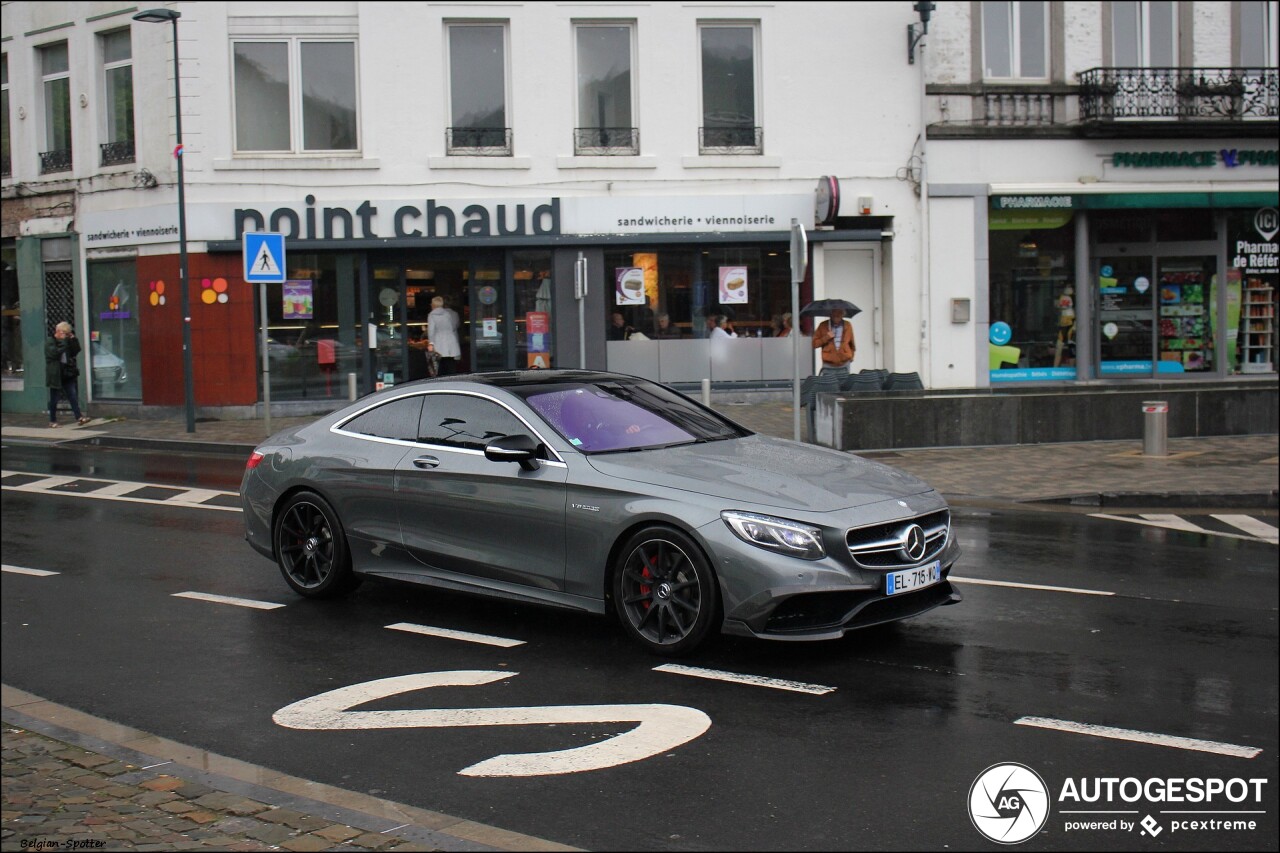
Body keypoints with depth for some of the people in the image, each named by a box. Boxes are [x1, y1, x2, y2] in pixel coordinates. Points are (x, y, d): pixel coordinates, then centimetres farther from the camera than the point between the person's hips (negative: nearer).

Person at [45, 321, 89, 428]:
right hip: (56, 375, -6)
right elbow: (55, 353, -23)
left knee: (73, 396, -2)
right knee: (54, 399, 3)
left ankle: (79, 417, -6)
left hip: (67, 375, 6)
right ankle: (52, 421, 11)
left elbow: (75, 351, 9)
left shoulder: (66, 341, 14)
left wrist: (73, 340, -1)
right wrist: (63, 342, -19)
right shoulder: (50, 342, -7)